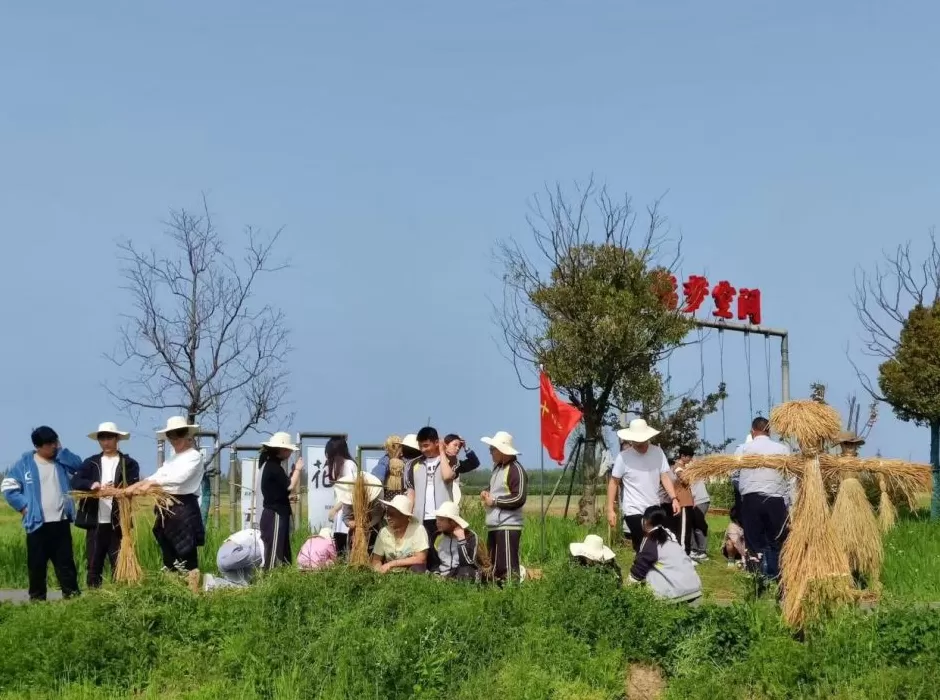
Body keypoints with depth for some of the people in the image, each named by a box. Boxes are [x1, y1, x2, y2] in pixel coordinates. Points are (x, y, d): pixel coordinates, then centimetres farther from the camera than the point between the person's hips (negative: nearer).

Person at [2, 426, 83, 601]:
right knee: (37, 563, 4)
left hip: (61, 521, 2)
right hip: (37, 522, -2)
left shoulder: (61, 460, 8)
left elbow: (78, 464, -8)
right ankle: (37, 597, 13)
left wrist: (60, 450, -6)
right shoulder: (25, 463, 0)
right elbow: (8, 487, 1)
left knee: (65, 560, 6)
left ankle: (71, 594, 9)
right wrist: (23, 506, -6)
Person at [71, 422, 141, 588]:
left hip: (118, 523, -2)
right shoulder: (91, 463, 11)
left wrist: (117, 490, -25)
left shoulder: (129, 463, 5)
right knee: (94, 565, 7)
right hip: (95, 522, 2)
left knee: (119, 565, 1)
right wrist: (90, 484, -23)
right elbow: (75, 482, -2)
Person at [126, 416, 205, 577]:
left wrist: (151, 483, -28)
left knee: (186, 550, -8)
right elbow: (157, 476, 8)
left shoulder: (194, 456, -4)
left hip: (184, 507, -8)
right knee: (168, 549, 11)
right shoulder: (171, 459, 21)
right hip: (167, 507, 8)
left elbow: (180, 477, -20)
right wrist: (136, 486, -9)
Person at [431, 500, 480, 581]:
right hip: (442, 577, 3)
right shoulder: (437, 536, 8)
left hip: (461, 577, -3)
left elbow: (466, 563, -18)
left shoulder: (469, 536, -5)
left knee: (465, 571, -37)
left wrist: (461, 539, -19)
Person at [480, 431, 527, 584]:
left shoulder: (515, 469, -12)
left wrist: (494, 501, -14)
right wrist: (487, 495, 8)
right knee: (494, 566, 12)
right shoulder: (497, 468, 16)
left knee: (508, 567, -10)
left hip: (508, 526, -9)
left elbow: (519, 499, -20)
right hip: (493, 525, 9)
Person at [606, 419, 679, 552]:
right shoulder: (623, 457, -10)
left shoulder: (657, 452, -1)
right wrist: (610, 510, -7)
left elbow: (665, 477, 1)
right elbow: (613, 482, -4)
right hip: (634, 510, -4)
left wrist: (673, 499, -12)